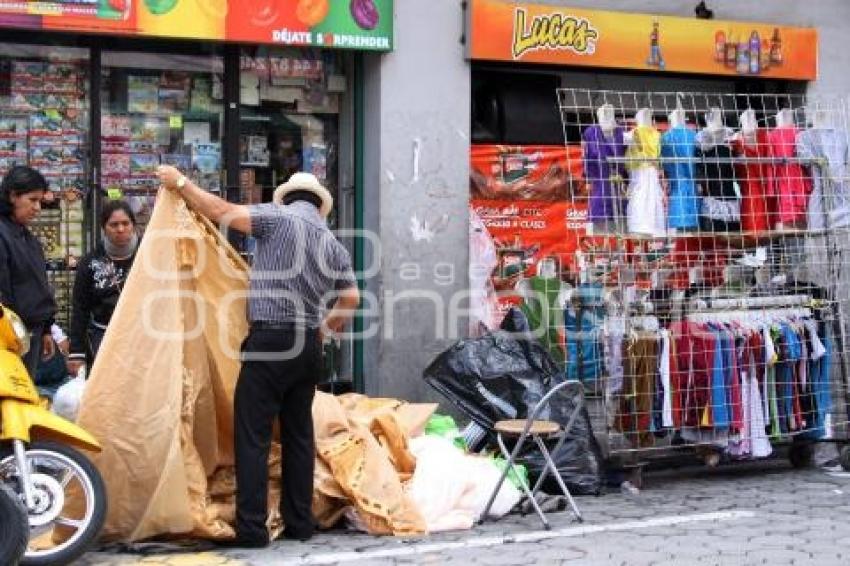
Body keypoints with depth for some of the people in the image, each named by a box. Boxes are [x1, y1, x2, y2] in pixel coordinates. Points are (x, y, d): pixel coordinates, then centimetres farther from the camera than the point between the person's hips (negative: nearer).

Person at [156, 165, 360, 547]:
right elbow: (351, 299, 15)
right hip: (308, 345, 6)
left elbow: (222, 211, -9)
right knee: (299, 434, 13)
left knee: (253, 435, -4)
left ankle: (251, 528, -6)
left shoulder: (279, 217, -3)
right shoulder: (334, 244, 14)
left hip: (271, 340, -6)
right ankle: (300, 522, 16)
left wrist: (180, 182, 2)